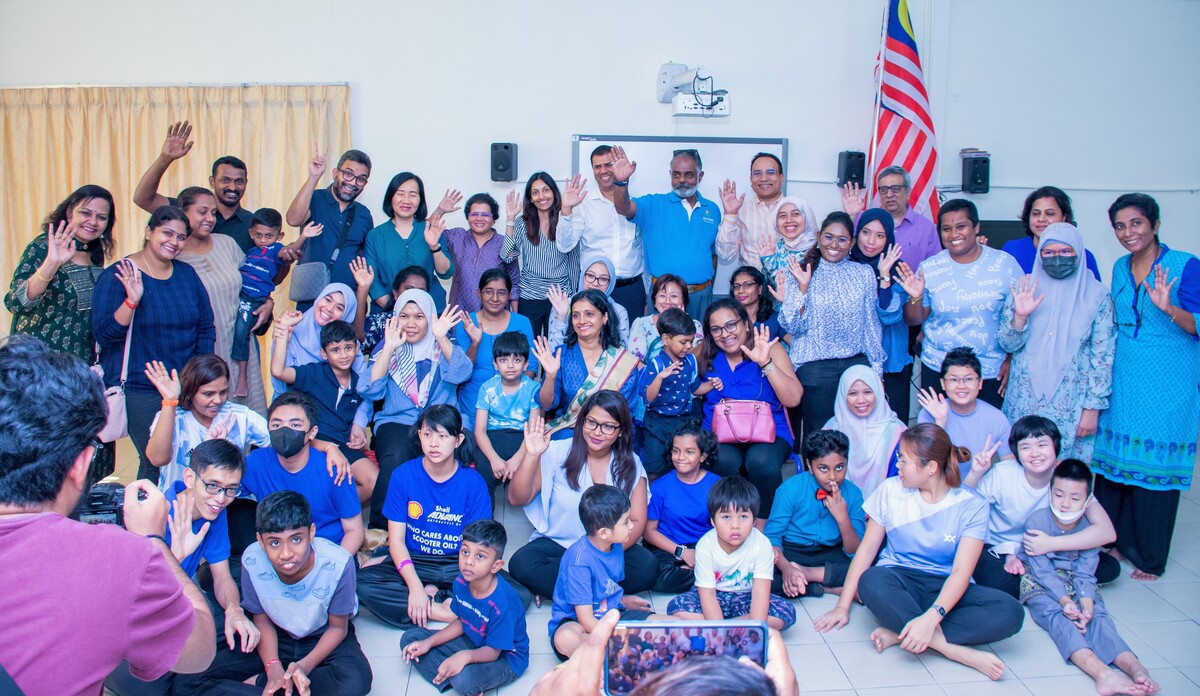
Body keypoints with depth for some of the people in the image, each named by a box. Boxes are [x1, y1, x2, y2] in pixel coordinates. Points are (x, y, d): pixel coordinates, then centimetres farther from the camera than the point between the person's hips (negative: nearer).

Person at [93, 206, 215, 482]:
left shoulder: (187, 274, 10)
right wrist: (132, 300, -25)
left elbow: (206, 326, 13)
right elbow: (104, 334, -11)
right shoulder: (118, 275, -5)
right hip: (139, 390, -4)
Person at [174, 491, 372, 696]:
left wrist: (305, 666, -25)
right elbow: (261, 619, -4)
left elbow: (338, 627, -12)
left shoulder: (338, 563, -28)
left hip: (324, 639, -1)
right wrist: (273, 667, -18)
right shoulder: (252, 561, -22)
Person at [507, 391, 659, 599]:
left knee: (647, 567, -27)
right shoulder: (558, 452, -6)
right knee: (522, 564, -30)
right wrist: (532, 456, -28)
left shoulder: (631, 464, -1)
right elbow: (517, 499, -12)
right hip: (556, 543, -1)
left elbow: (637, 521, -6)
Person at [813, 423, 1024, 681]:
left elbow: (961, 571, -15)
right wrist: (843, 605, -6)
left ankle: (899, 632, -29)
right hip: (899, 580, 0)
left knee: (1011, 612, -29)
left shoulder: (971, 506, -5)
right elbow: (867, 549, 2)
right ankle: (957, 651, -30)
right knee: (870, 582, -36)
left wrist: (931, 618, -31)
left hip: (945, 589, 0)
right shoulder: (891, 490, 1)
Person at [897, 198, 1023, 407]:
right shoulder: (929, 269, -1)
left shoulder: (1005, 263, -2)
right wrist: (916, 298, -17)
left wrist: (1011, 360, -3)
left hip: (992, 372, 0)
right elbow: (913, 321, 2)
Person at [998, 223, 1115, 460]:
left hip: (1071, 403, -1)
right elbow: (1007, 344, 0)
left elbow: (1103, 356, -3)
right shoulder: (1025, 289, 0)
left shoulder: (1096, 295, -4)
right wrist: (1020, 316, -18)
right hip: (1026, 400, 1)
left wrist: (1093, 408, -4)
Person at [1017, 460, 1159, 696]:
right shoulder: (1036, 522, -15)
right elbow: (1043, 571, -17)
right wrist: (1064, 601, -30)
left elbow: (1085, 574, -9)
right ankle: (1101, 672, -54)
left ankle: (1135, 668, -47)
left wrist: (1086, 603, -27)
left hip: (1074, 582, 4)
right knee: (1056, 615, -31)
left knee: (1097, 614, -25)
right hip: (1038, 582, -4)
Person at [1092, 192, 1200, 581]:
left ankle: (1149, 557, 16)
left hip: (1166, 387, -5)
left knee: (1154, 467, 2)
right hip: (1121, 381, 5)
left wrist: (1168, 307, -29)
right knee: (1111, 461, 9)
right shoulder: (1121, 268, 9)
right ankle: (1111, 541, 24)